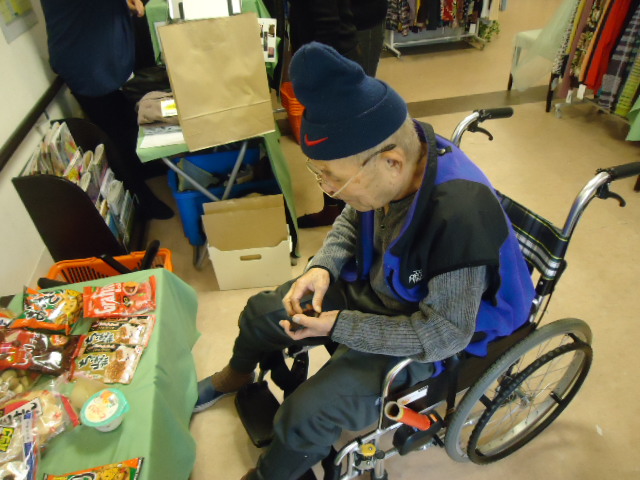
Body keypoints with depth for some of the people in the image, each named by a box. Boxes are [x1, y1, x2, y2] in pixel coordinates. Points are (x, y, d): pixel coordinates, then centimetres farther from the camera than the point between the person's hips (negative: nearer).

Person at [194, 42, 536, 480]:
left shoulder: (459, 217, -39)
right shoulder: (393, 154, -19)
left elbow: (443, 334, -27)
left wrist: (337, 326, -25)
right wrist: (324, 267, -16)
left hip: (434, 332, -6)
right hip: (376, 283, 7)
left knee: (306, 415, -16)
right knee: (261, 312, 11)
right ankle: (237, 375, 48)